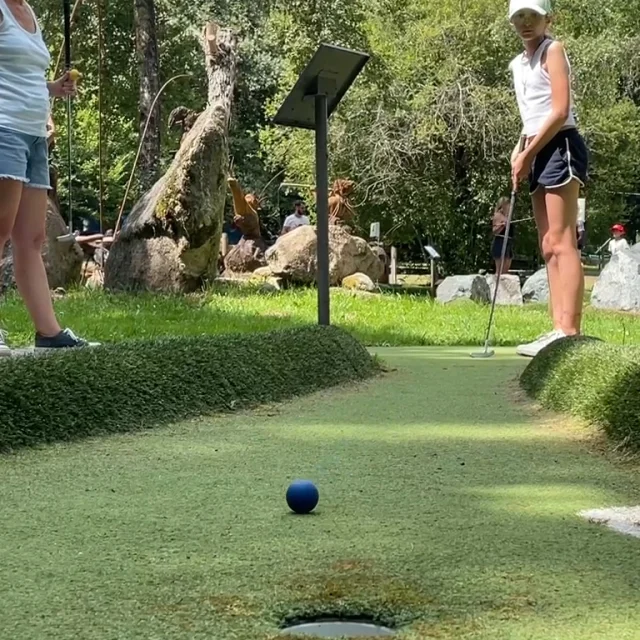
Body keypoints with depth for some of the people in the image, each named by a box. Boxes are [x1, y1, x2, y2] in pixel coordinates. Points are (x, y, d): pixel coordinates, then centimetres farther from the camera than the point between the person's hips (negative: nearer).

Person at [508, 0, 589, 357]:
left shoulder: (553, 50, -4)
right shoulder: (518, 64, 21)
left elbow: (560, 110, -13)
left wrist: (527, 154, -11)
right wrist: (520, 152, 8)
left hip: (560, 147, -9)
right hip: (539, 152, 9)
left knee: (562, 243, -14)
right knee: (549, 248, 6)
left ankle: (570, 334, -18)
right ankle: (559, 330, 8)